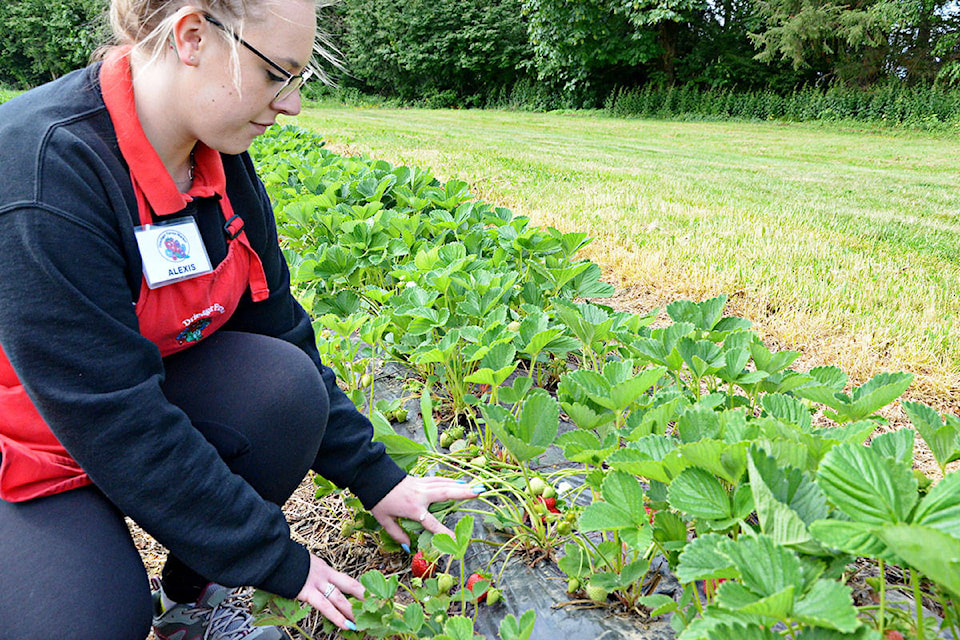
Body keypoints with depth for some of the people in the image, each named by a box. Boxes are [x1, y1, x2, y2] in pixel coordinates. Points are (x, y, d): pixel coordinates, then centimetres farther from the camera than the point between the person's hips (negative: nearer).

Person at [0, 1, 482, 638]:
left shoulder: (220, 159, -8)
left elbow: (277, 326, -2)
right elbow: (120, 428, -30)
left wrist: (375, 476, -2)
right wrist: (279, 561, -22)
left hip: (145, 388, 6)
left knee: (287, 386, -21)